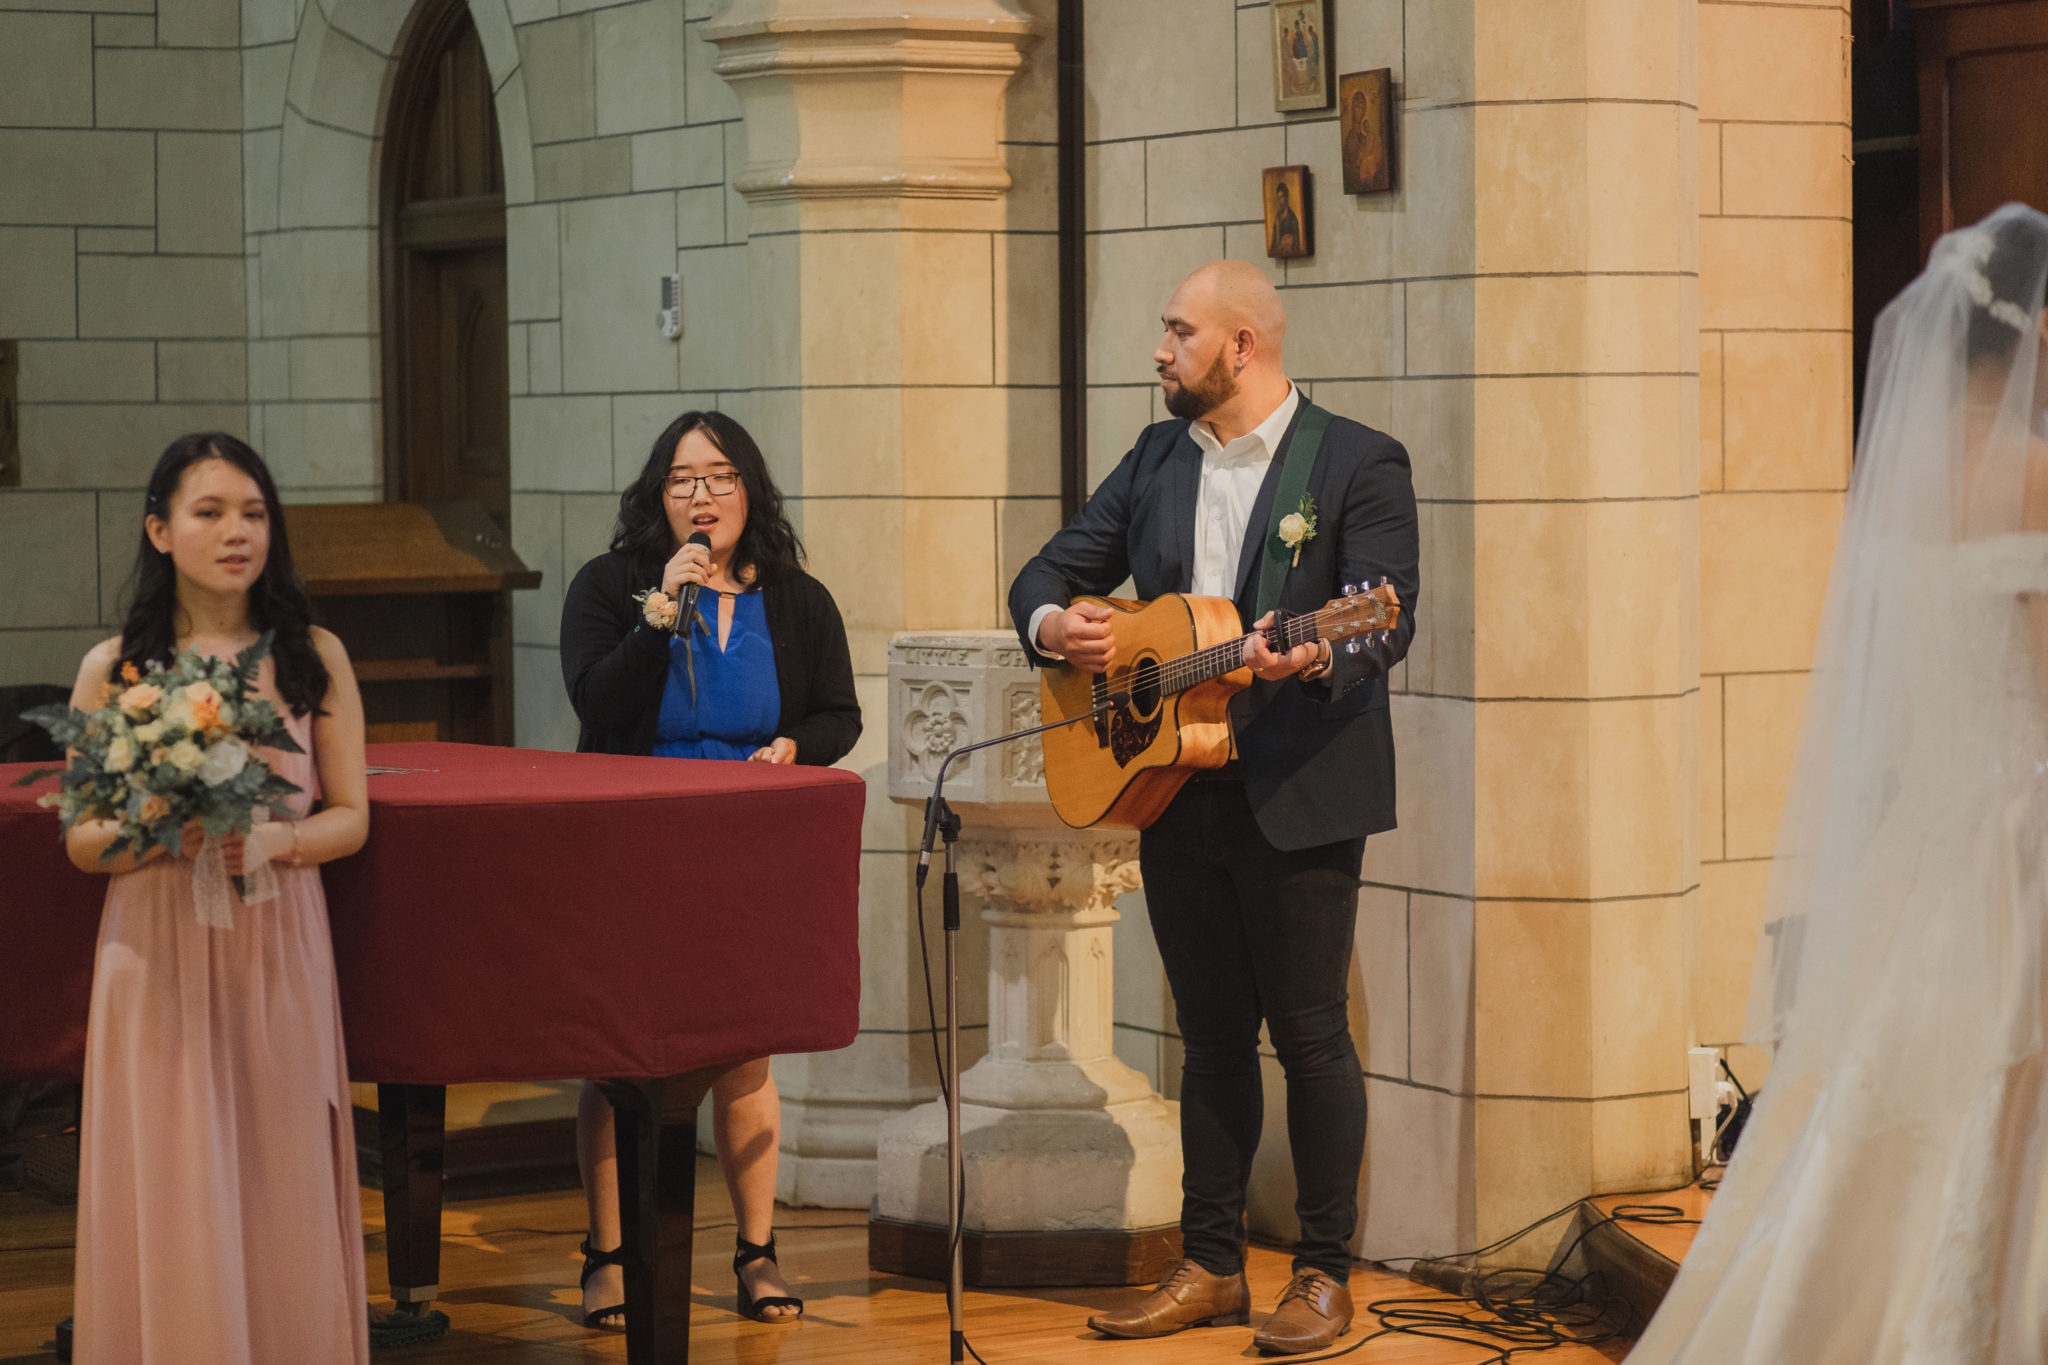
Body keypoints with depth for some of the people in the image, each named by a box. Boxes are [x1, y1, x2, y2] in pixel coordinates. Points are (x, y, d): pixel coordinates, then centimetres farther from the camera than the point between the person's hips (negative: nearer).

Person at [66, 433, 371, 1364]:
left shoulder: (314, 658, 5)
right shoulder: (112, 669, 2)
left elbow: (351, 817, 6)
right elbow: (81, 839, 3)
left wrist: (272, 839, -15)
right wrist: (163, 836, -17)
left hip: (279, 954, 1)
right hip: (156, 958, -1)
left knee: (281, 1196, 3)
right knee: (172, 1205, -1)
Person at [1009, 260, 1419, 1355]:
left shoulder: (1359, 463, -5)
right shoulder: (1158, 460, 13)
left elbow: (1388, 619, -14)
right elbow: (1051, 569, 16)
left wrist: (1312, 658, -34)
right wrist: (1054, 624, -7)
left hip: (1300, 798, -6)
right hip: (1177, 798, 6)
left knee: (1309, 1030, -2)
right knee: (1212, 1034, 12)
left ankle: (1323, 1273, 8)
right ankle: (1211, 1267, 19)